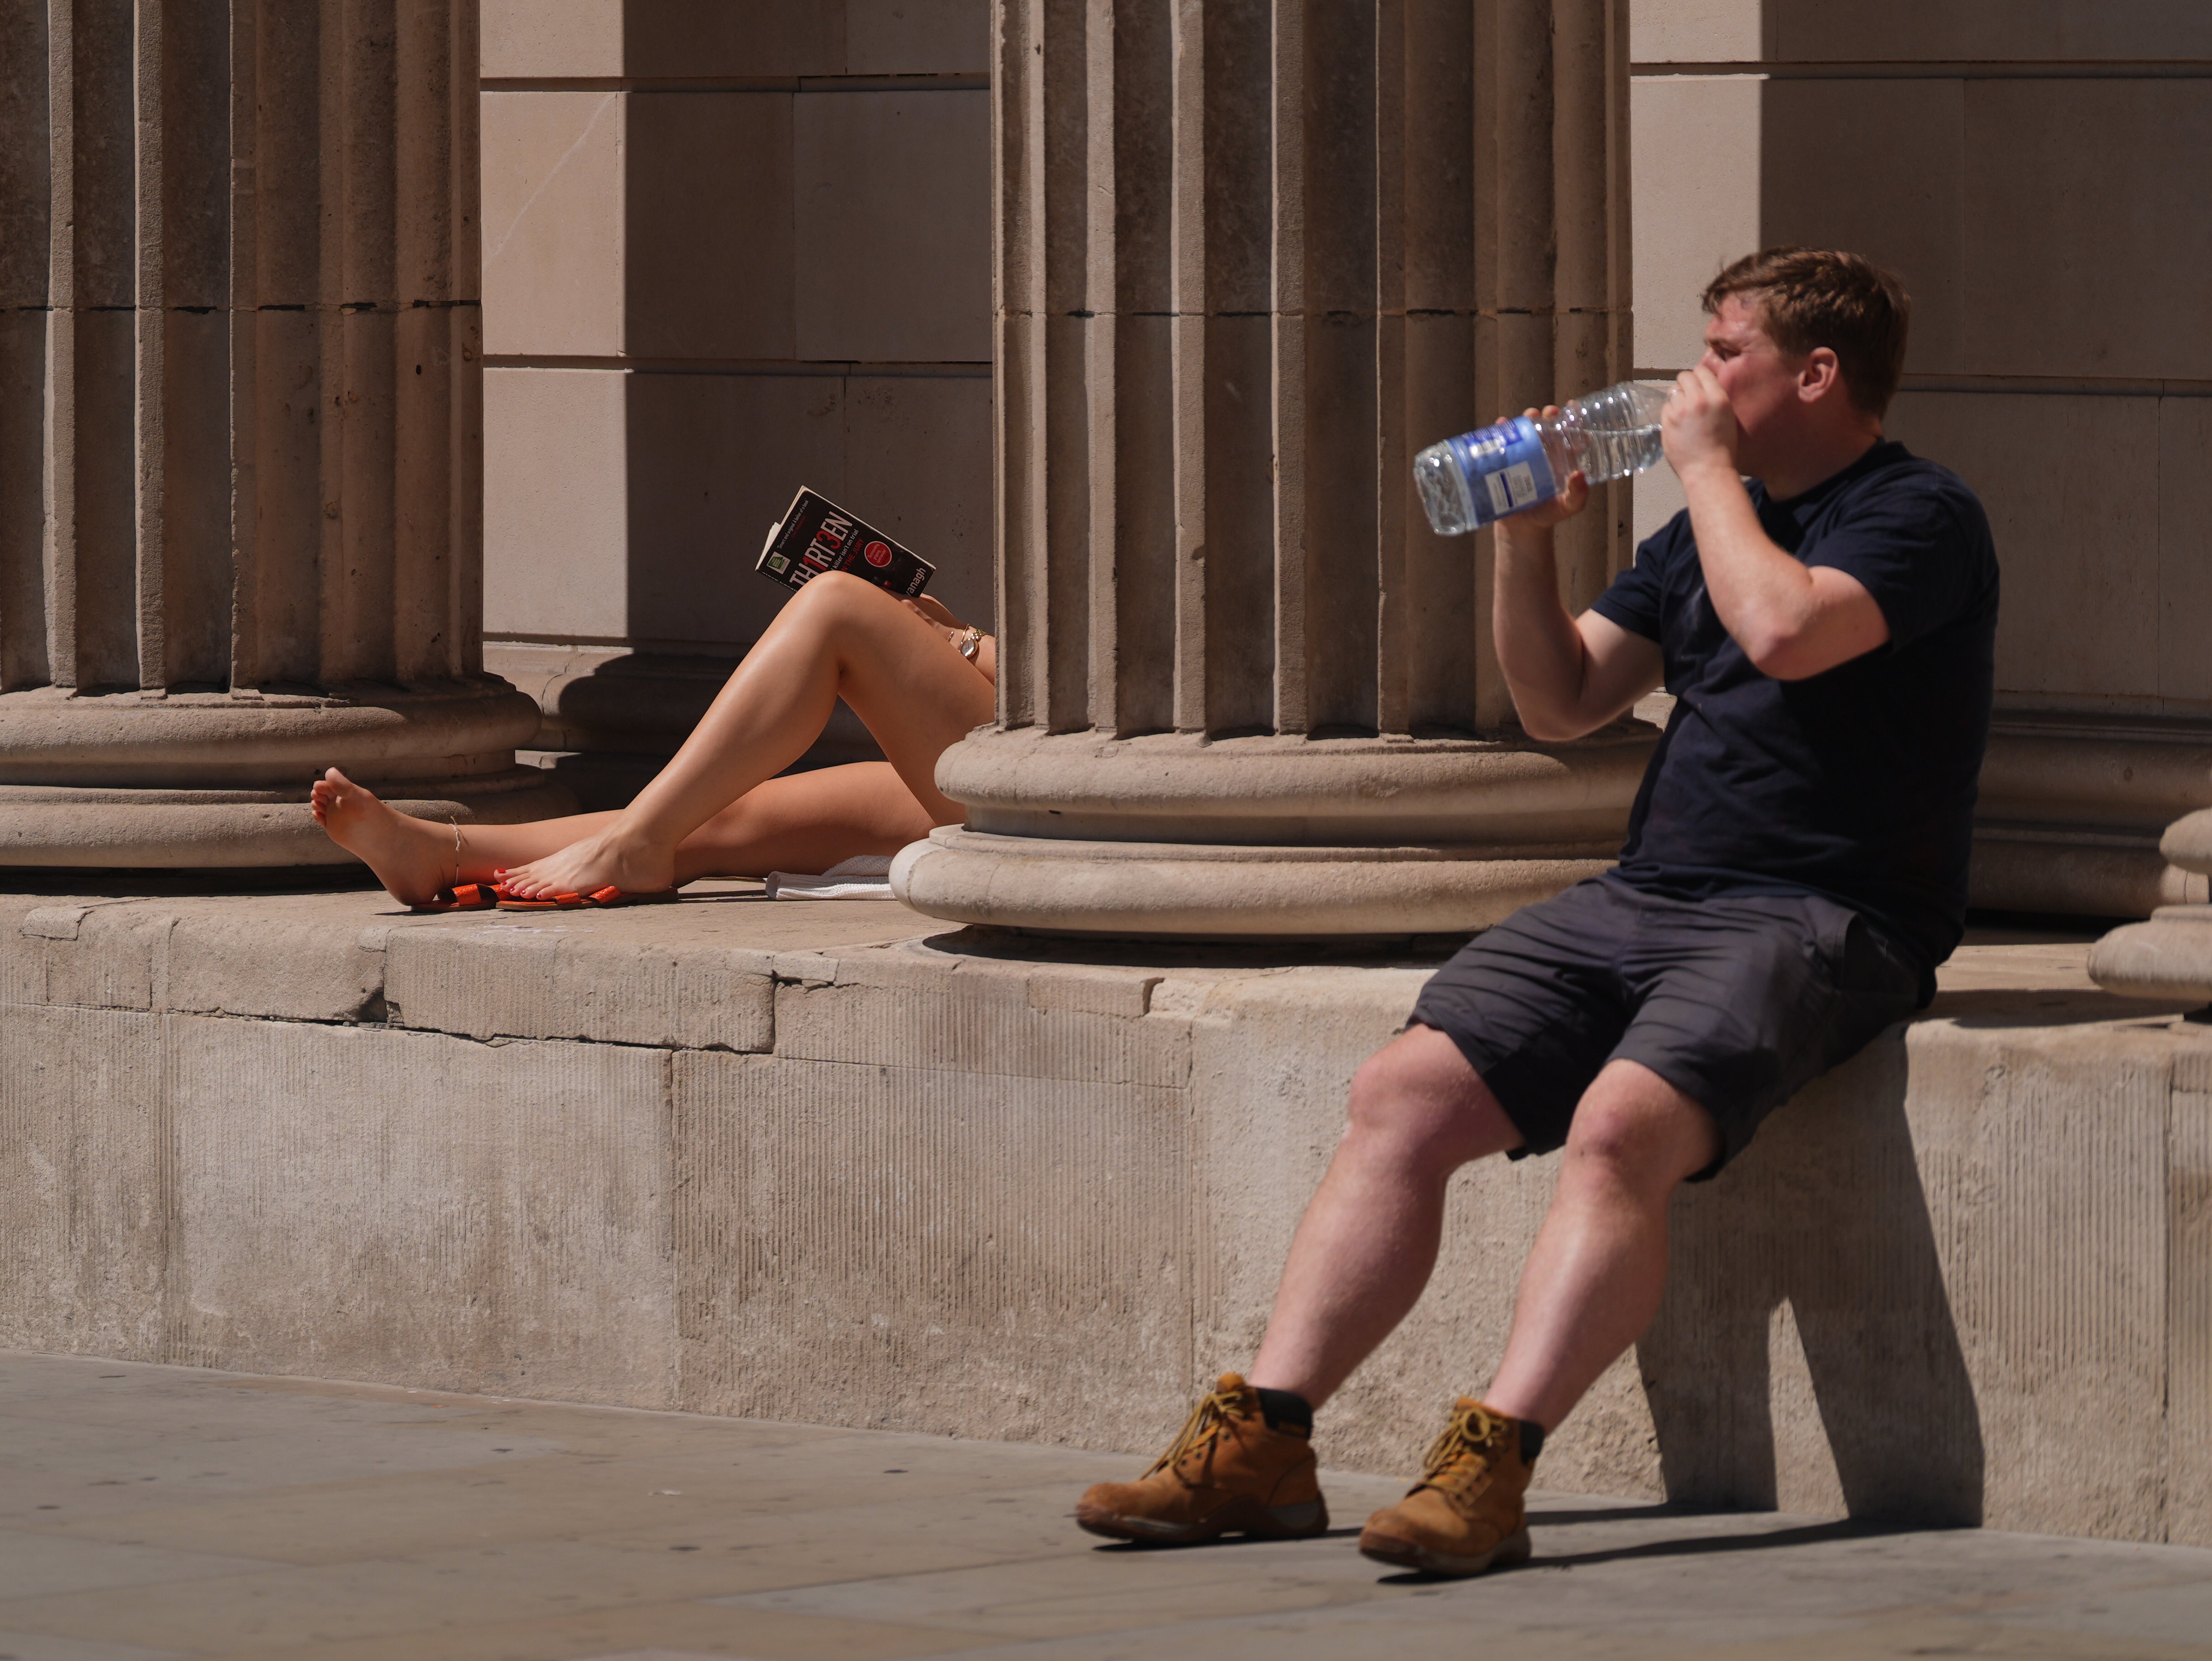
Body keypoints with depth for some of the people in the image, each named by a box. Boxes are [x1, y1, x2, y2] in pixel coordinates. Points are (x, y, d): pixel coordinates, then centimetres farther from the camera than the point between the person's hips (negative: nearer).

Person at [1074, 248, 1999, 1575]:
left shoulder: (1924, 517, -2)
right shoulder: (1713, 523, 23)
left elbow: (1787, 631, -22)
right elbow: (1564, 701, 23)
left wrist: (1704, 461, -8)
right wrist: (1529, 541, 7)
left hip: (1815, 923, -8)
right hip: (1642, 901, 8)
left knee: (1618, 1126, -33)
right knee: (1405, 1093, -12)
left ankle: (1489, 1468, -40)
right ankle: (1262, 1445, -16)